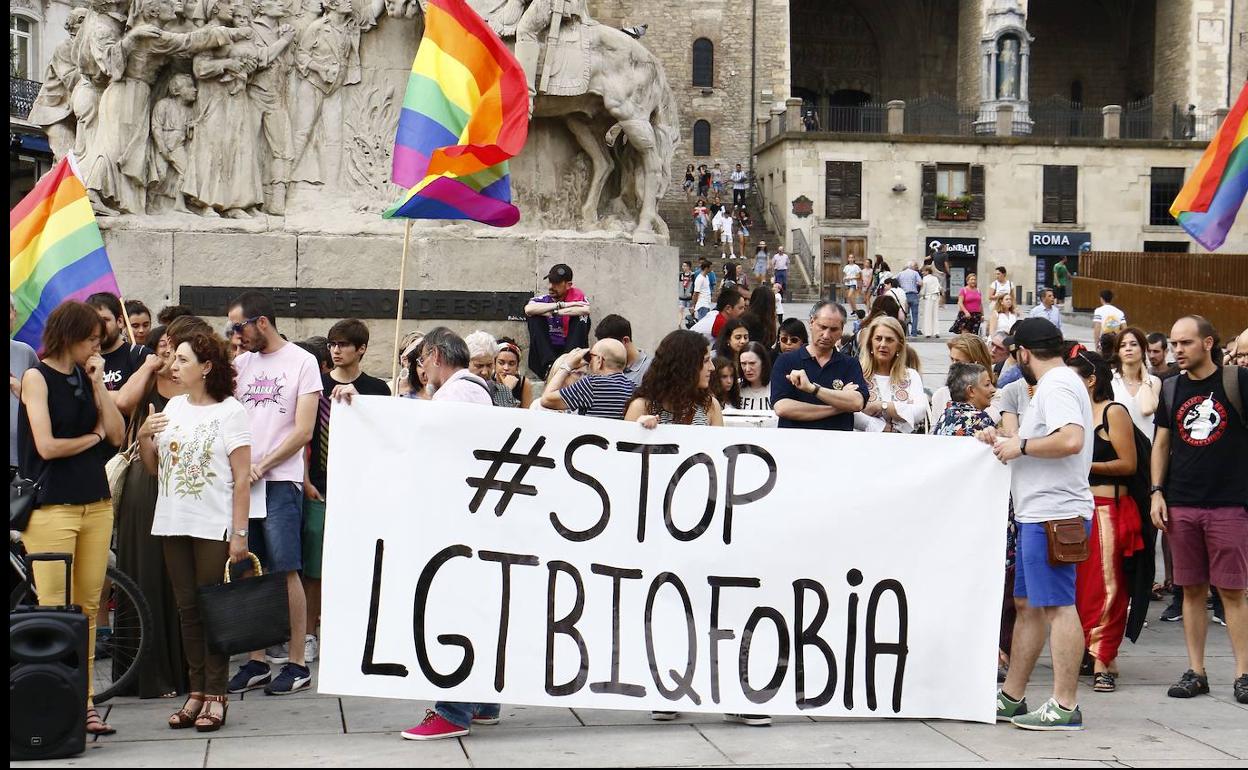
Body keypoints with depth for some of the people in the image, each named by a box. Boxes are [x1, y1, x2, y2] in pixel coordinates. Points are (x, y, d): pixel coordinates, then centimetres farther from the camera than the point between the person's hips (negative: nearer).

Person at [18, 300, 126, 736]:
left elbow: (117, 435, 4)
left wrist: (98, 382, -1)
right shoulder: (37, 377, -4)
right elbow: (46, 446, -13)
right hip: (52, 505, -6)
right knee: (53, 610, -6)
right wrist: (92, 437, 0)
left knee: (88, 608, 5)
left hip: (96, 502, 6)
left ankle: (85, 701, 8)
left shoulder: (85, 377, 13)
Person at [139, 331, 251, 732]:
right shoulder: (173, 407, 13)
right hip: (174, 525, 6)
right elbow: (153, 468, 17)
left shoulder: (229, 410, -4)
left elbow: (242, 478, -8)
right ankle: (196, 692, 12)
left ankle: (216, 696, 2)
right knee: (187, 609, 7)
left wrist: (239, 533, -13)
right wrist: (143, 437, -3)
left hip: (214, 528, -6)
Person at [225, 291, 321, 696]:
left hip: (280, 481, -5)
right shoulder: (241, 363, 14)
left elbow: (304, 431, -7)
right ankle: (257, 662, 13)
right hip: (241, 480, 5)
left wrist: (261, 466, -10)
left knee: (286, 571, -5)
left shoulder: (302, 362, -1)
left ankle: (296, 663, 2)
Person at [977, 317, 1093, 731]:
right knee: (1027, 604, 14)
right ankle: (1011, 698, 20)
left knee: (1057, 605, -10)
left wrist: (1020, 446, -16)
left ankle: (1065, 706, -9)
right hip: (1039, 513, 11)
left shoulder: (1056, 386, -13)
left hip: (1054, 513, -11)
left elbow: (1071, 440, -28)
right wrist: (1004, 441, 19)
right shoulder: (1055, 383, 20)